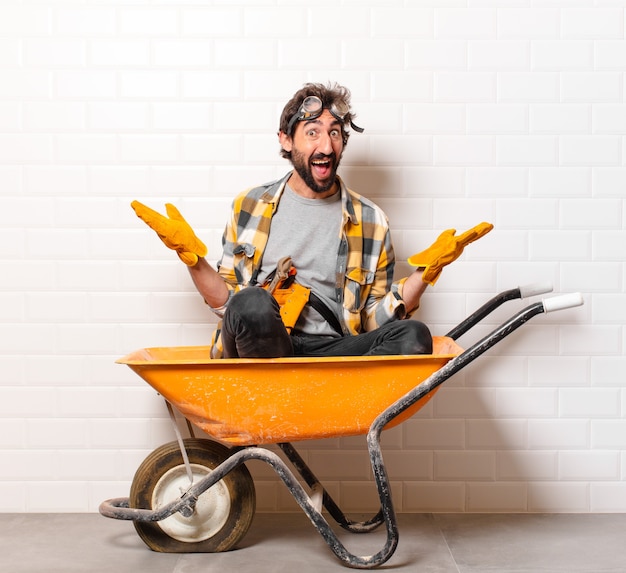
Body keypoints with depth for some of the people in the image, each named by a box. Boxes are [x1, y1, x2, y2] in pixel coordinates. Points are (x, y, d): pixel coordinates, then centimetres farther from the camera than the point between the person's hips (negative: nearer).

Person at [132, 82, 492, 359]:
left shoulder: (371, 221, 11)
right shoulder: (250, 206, 13)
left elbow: (375, 321, 10)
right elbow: (227, 303, 13)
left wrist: (426, 272, -1)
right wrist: (192, 257, -1)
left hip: (331, 351, 1)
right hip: (255, 350, -1)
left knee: (414, 337, -28)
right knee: (253, 303, -35)